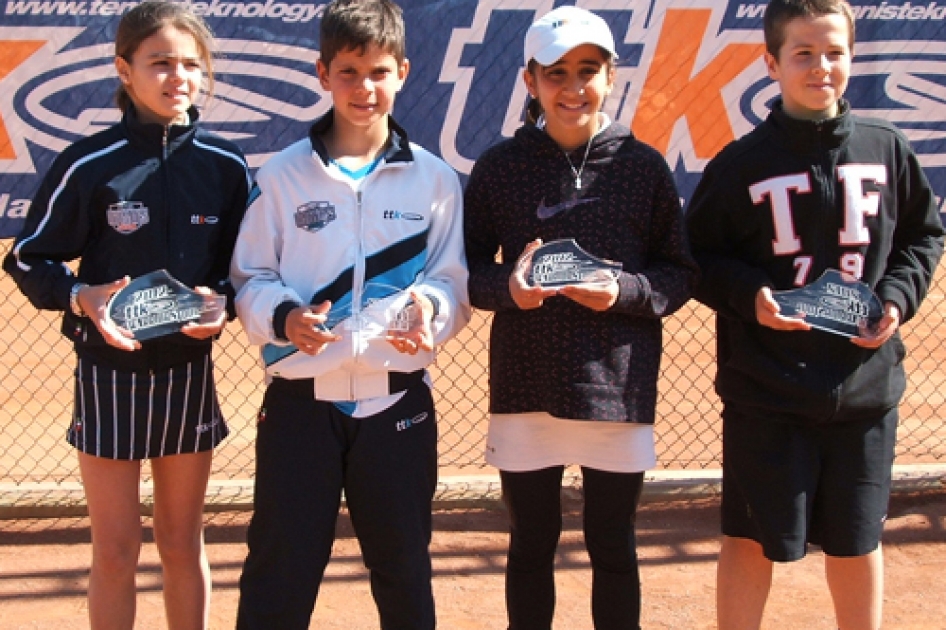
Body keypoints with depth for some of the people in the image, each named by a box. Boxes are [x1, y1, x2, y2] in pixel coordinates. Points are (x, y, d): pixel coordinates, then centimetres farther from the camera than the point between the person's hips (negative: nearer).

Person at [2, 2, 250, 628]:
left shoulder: (225, 164, -3)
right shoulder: (89, 164, -11)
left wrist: (224, 301, -12)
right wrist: (80, 296, -21)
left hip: (190, 371, 2)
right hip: (109, 371, -2)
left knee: (183, 545, 15)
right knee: (117, 552, 6)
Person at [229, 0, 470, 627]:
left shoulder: (434, 178, 3)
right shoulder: (283, 174, 1)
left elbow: (453, 282, 4)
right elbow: (250, 279, 2)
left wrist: (430, 307, -18)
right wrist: (283, 317, -18)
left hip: (398, 399, 1)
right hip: (300, 397, -1)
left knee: (404, 565, 14)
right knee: (279, 571, 5)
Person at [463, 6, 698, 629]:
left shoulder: (643, 166, 1)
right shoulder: (500, 166, 1)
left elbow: (682, 273, 4)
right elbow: (468, 268, 5)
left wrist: (625, 291, -15)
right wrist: (506, 285, -16)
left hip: (619, 388, 0)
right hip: (524, 388, 0)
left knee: (614, 547, 12)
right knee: (531, 544, 12)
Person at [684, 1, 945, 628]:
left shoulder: (888, 150, 3)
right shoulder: (742, 164, -5)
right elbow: (700, 257, 2)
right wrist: (747, 295, -16)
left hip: (865, 383, 3)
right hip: (765, 388, -2)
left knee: (858, 540, 15)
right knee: (753, 540, 7)